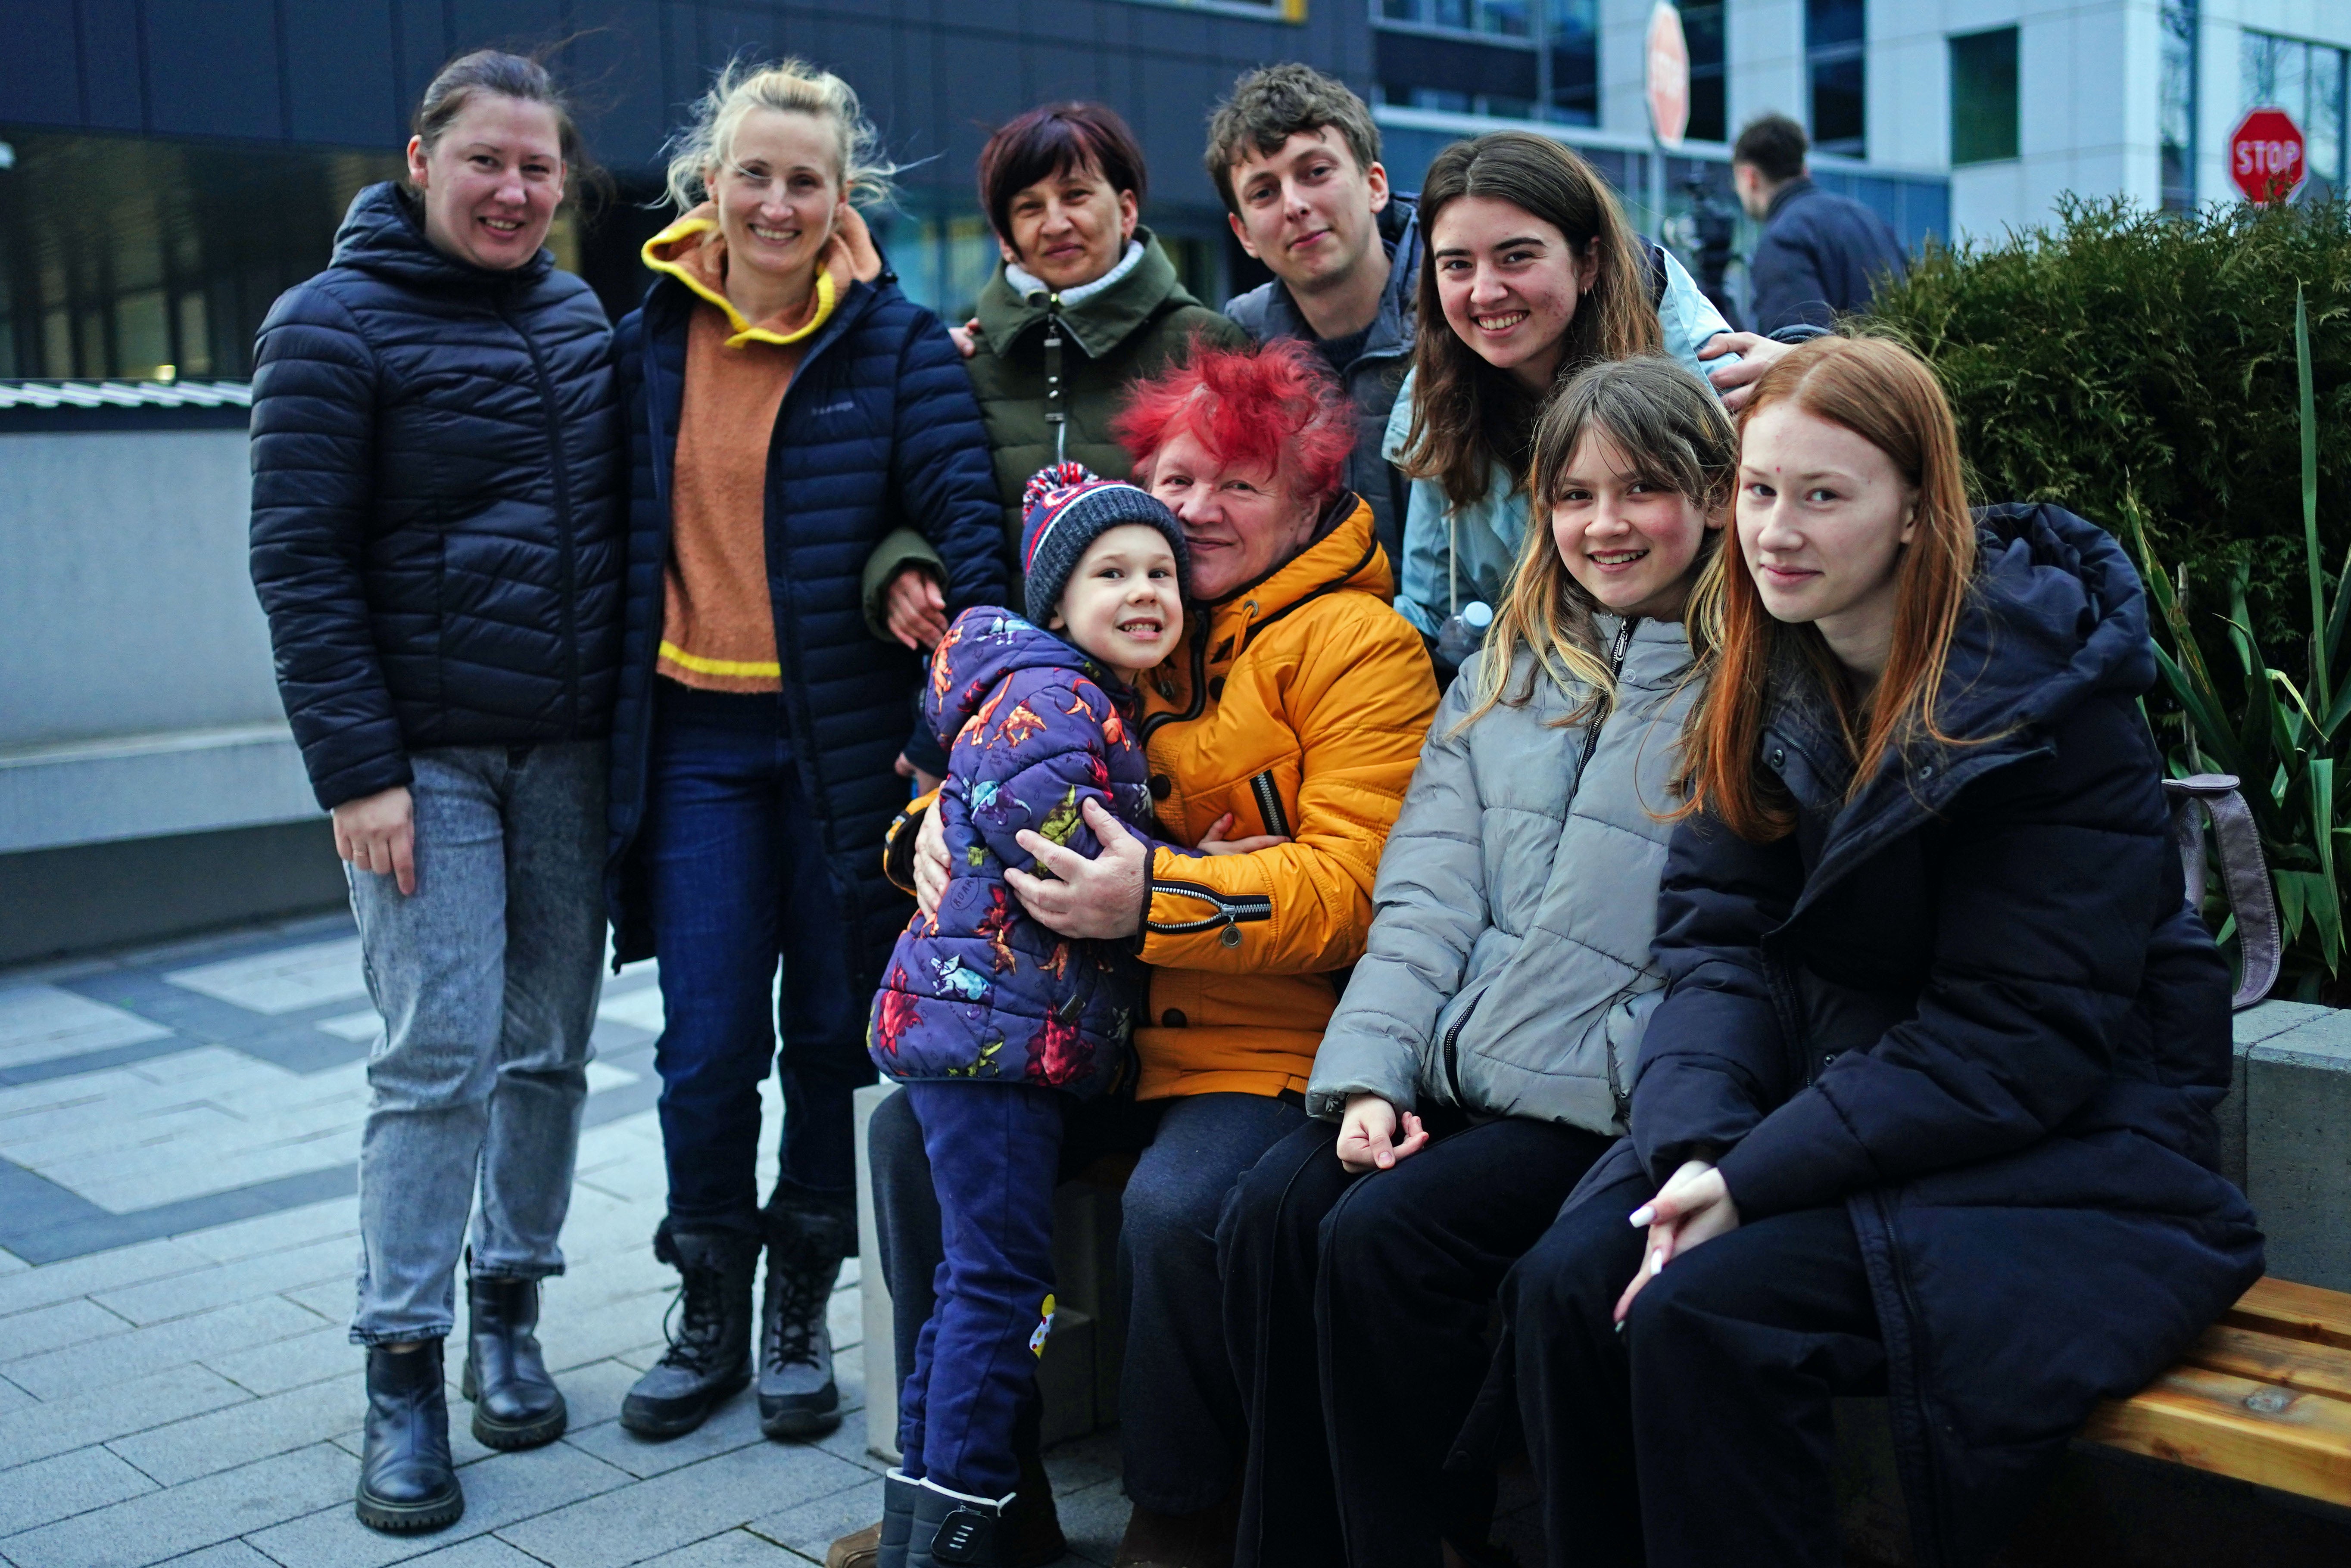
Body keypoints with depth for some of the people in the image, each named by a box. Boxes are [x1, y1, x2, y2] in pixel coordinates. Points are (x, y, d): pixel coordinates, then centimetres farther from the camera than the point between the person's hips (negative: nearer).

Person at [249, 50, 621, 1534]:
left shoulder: (580, 315, 10)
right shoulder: (335, 326, -6)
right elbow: (301, 561, -9)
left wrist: (633, 721, 11)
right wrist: (357, 770, -15)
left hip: (571, 747, 5)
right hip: (427, 756, -5)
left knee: (550, 1049, 9)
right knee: (438, 1060, -7)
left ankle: (509, 1312, 24)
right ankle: (404, 1374, 5)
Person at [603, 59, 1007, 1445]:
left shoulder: (900, 343, -3)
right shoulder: (649, 342, 7)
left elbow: (968, 521, -10)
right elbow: (620, 536, 13)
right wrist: (615, 726, 10)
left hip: (849, 732, -2)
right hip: (699, 733, 2)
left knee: (836, 1032, 8)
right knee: (709, 1041, 0)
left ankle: (801, 1313, 26)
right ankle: (710, 1314, 21)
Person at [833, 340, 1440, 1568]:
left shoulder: (1356, 645, -5)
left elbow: (1350, 886, -16)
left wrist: (1155, 901, -28)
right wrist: (941, 826, -4)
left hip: (1271, 1043, -6)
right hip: (1099, 1024, 7)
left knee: (1177, 1204, -31)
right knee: (912, 1132, -10)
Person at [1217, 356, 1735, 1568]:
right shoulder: (1505, 674, 17)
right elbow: (1425, 897, 9)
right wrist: (1368, 1073, -3)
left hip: (1611, 1100, -5)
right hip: (1451, 1071, 5)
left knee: (1382, 1238, -23)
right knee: (1272, 1213, -16)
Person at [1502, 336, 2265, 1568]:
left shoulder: (2049, 703, -17)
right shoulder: (1768, 677, 3)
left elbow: (2022, 1039, -19)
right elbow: (1720, 938, -2)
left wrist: (1755, 1179, -23)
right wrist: (1698, 1147, -21)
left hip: (2060, 1148, -6)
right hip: (1839, 1099, 6)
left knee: (1700, 1315, -26)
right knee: (1566, 1282, -16)